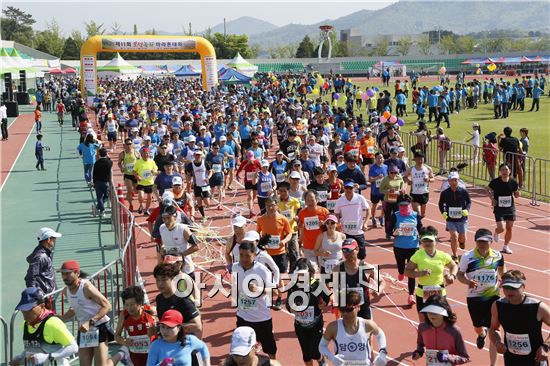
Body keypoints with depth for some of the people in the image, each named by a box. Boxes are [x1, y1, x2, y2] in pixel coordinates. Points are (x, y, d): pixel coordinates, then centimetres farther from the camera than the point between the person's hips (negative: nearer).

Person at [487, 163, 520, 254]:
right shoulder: (495, 182, -12)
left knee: (509, 228, 6)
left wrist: (517, 194, -17)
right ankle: (496, 233, 28)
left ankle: (506, 247, 26)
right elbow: (488, 190, 6)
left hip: (510, 208, 3)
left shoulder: (513, 182, -5)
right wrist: (492, 198, -7)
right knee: (501, 228, -11)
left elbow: (516, 195, 7)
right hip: (499, 209, -3)